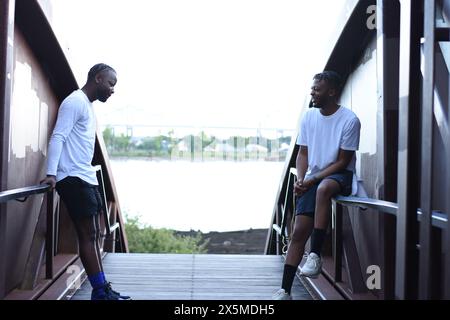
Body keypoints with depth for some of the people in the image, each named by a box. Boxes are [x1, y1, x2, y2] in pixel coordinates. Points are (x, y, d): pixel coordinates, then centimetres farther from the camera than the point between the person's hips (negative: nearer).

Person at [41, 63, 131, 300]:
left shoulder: (87, 105, 20)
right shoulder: (76, 102, -10)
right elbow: (58, 137, -18)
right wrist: (51, 173, -26)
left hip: (86, 179, 10)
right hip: (75, 179, -10)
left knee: (93, 234, 11)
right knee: (87, 235, -8)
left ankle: (102, 289, 17)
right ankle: (100, 291, -4)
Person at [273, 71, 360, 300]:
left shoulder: (349, 120, -11)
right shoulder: (308, 117, 4)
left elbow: (343, 162, -11)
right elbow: (303, 154, 9)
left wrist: (312, 180, -17)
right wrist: (300, 180, -8)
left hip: (340, 175, -4)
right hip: (312, 179, 4)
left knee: (323, 189, -41)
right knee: (299, 231, -9)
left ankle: (315, 255, -31)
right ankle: (285, 291, -4)